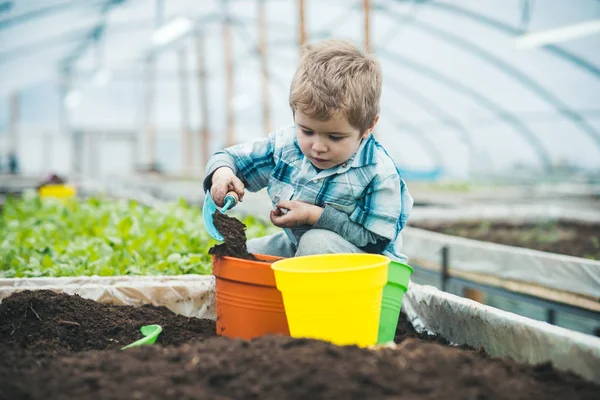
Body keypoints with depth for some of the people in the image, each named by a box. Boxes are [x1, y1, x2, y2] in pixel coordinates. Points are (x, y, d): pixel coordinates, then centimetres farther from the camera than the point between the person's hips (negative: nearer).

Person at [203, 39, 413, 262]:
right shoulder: (286, 144, -10)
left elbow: (375, 240, -26)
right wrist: (222, 174, -25)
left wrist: (315, 215, -29)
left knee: (318, 241, -34)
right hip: (295, 249, 5)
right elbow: (230, 158, 1)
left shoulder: (379, 174, -24)